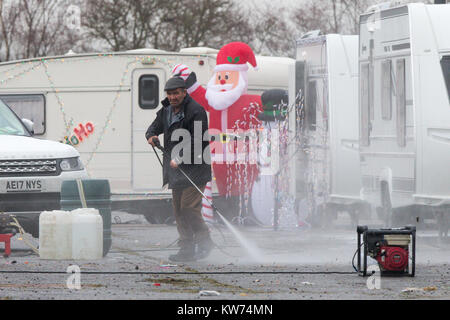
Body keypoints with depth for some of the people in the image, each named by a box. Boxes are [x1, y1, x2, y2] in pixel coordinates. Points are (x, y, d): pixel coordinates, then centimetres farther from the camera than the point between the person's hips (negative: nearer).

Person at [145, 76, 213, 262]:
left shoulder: (195, 111, -13)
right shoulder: (166, 111, 13)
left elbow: (198, 142, -18)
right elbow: (155, 126, 28)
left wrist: (180, 158, -24)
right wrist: (151, 136, 4)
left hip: (193, 169, -8)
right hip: (176, 170, 8)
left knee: (189, 208, -13)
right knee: (179, 210, 8)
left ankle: (204, 243, -1)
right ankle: (187, 249, 13)